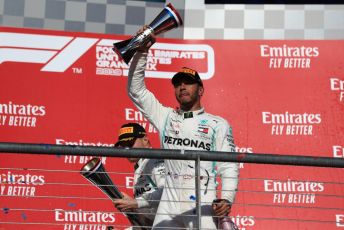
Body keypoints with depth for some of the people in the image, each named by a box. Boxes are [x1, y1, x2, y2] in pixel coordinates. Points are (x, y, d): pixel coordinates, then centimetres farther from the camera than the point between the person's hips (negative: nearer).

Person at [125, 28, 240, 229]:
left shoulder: (218, 124, 11)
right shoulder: (166, 117, 18)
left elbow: (229, 165, 4)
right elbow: (136, 90, 14)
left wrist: (227, 198, -12)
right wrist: (142, 51, 4)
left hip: (203, 205, -2)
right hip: (169, 205, 3)